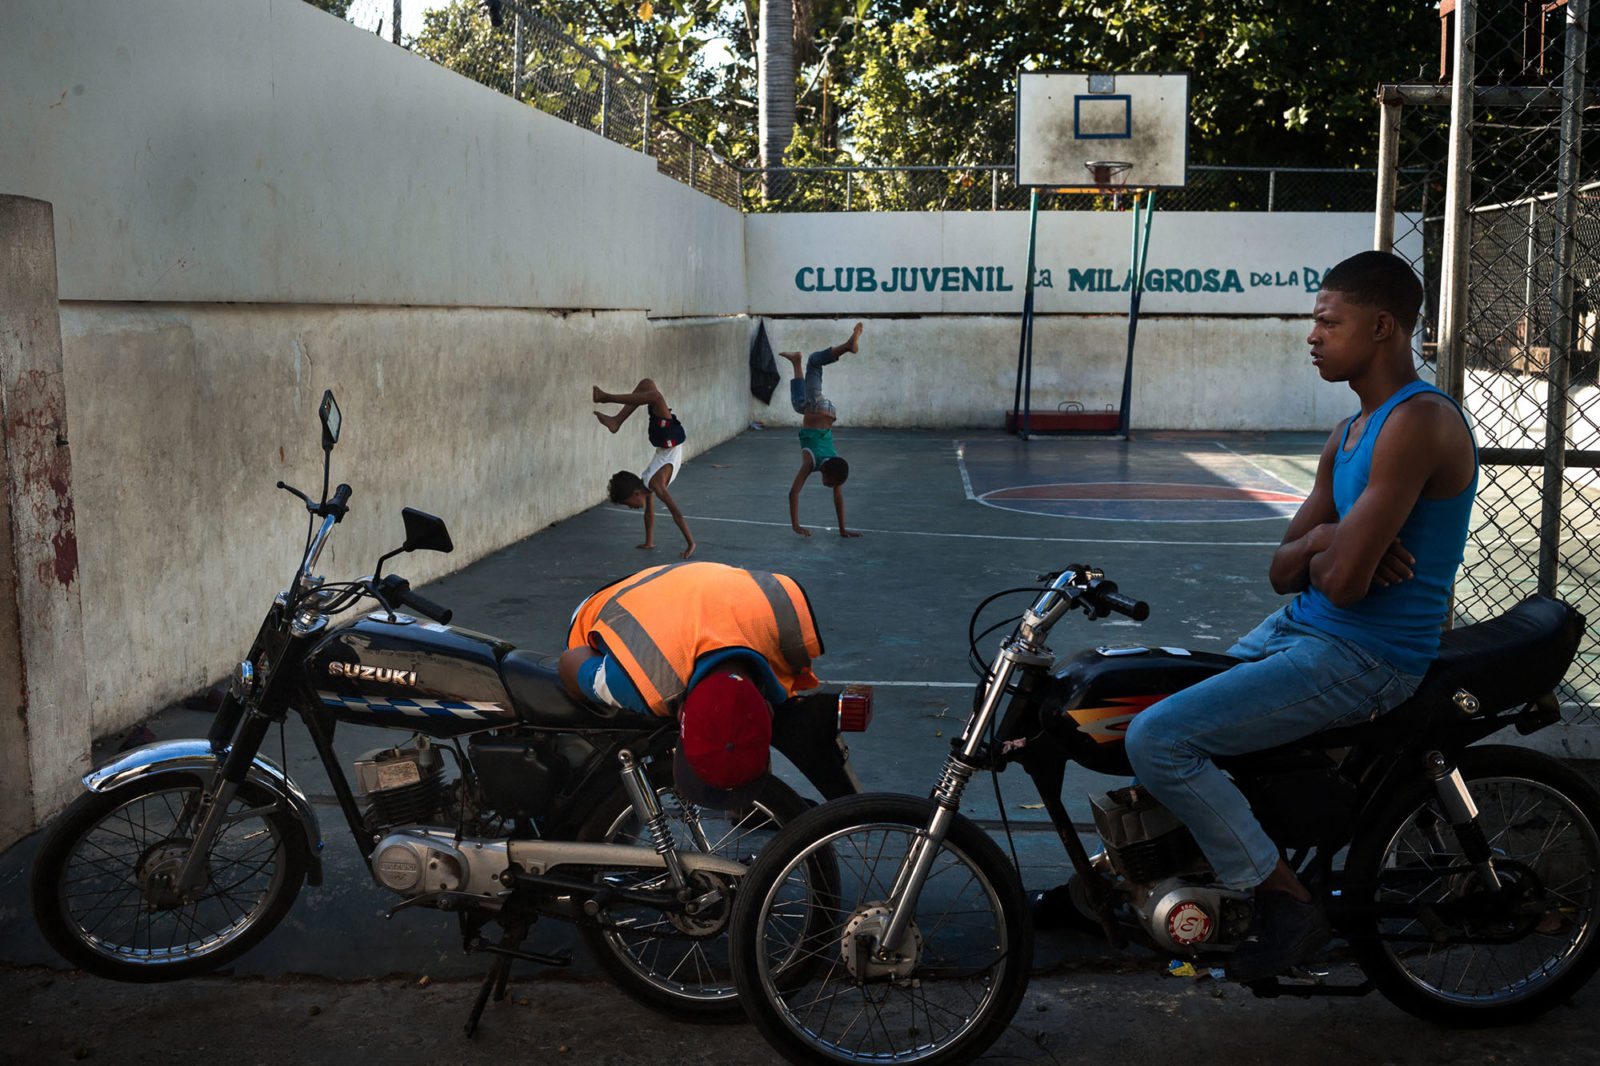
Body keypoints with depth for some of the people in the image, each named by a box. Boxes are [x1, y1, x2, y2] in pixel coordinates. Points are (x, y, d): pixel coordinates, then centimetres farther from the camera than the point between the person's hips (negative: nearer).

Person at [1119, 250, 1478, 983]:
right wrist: (1321, 542, -10)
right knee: (1152, 703, 16)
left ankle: (1288, 904, -5)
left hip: (1361, 659, -10)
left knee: (1157, 738, -19)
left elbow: (1343, 584, -25)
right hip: (1297, 629, 10)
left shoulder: (1419, 422, -19)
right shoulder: (1348, 435, 13)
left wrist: (1329, 549, -2)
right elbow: (1283, 571, 12)